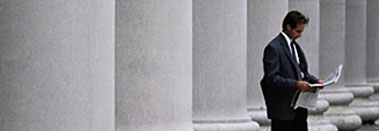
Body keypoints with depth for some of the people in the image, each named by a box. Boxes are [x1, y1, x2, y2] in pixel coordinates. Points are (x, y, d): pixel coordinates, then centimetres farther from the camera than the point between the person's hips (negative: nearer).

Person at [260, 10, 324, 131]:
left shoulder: (294, 45, 14)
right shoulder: (273, 48, -13)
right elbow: (272, 79, -19)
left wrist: (315, 81, 3)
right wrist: (296, 84, -26)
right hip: (283, 109, -8)